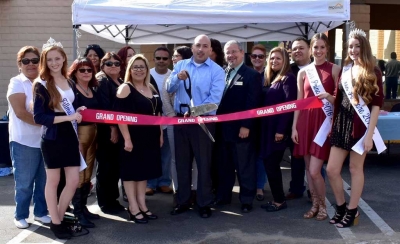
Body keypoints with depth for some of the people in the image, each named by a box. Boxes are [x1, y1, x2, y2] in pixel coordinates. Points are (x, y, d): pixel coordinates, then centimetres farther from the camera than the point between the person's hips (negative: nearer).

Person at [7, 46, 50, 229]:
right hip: (24, 141, -4)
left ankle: (41, 212, 26)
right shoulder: (16, 83, -5)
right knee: (24, 182, 5)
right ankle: (20, 215, 20)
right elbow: (20, 112, -15)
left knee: (44, 181, 11)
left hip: (46, 140, 5)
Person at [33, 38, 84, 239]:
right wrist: (67, 117, -20)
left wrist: (78, 112, 1)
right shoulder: (41, 85, -8)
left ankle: (59, 217, 24)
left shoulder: (70, 83, 11)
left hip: (70, 137, 6)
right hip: (52, 138, -6)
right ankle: (55, 223, 20)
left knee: (74, 181, 6)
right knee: (53, 180, 6)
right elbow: (38, 117, -15)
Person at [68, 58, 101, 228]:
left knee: (87, 174, 13)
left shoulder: (94, 90, 14)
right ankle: (77, 212, 3)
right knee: (78, 174, -5)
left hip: (93, 134, 7)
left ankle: (83, 207, 24)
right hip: (77, 133, -7)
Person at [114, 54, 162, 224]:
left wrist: (160, 134, 13)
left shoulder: (151, 88, 12)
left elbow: (157, 112, 18)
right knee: (131, 170, 3)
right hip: (133, 138, -7)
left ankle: (142, 205, 24)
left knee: (144, 169, 13)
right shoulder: (125, 88, -9)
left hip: (150, 137, 7)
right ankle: (133, 208, 11)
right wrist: (127, 139, -21)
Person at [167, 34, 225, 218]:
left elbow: (214, 98, -14)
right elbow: (169, 89, 0)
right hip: (180, 120, 4)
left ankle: (204, 203, 17)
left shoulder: (216, 70, -5)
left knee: (204, 163, 5)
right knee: (182, 162, 12)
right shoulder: (181, 65, 7)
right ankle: (182, 201, 25)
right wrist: (177, 77, -20)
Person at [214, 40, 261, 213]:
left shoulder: (252, 75, -4)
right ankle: (223, 195, 28)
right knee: (223, 165, 15)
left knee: (245, 167, 5)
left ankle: (247, 200, 16)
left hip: (241, 128, -5)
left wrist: (246, 126, -17)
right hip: (222, 128, 6)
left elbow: (252, 103, -11)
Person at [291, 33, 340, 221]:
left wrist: (329, 97, -22)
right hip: (306, 122, 4)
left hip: (324, 122, -4)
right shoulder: (303, 72, 9)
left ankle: (323, 205, 15)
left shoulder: (334, 69, -1)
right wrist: (294, 127, 6)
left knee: (314, 170, -8)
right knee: (308, 168, 9)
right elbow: (299, 102, 10)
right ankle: (315, 204, 25)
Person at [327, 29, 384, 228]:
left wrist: (370, 133, -16)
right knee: (331, 170, 4)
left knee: (355, 169, 6)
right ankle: (341, 207, 24)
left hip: (361, 127, -5)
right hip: (342, 125, 5)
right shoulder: (344, 70, 10)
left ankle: (352, 211, 21)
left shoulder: (373, 72, -6)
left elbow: (376, 104, -10)